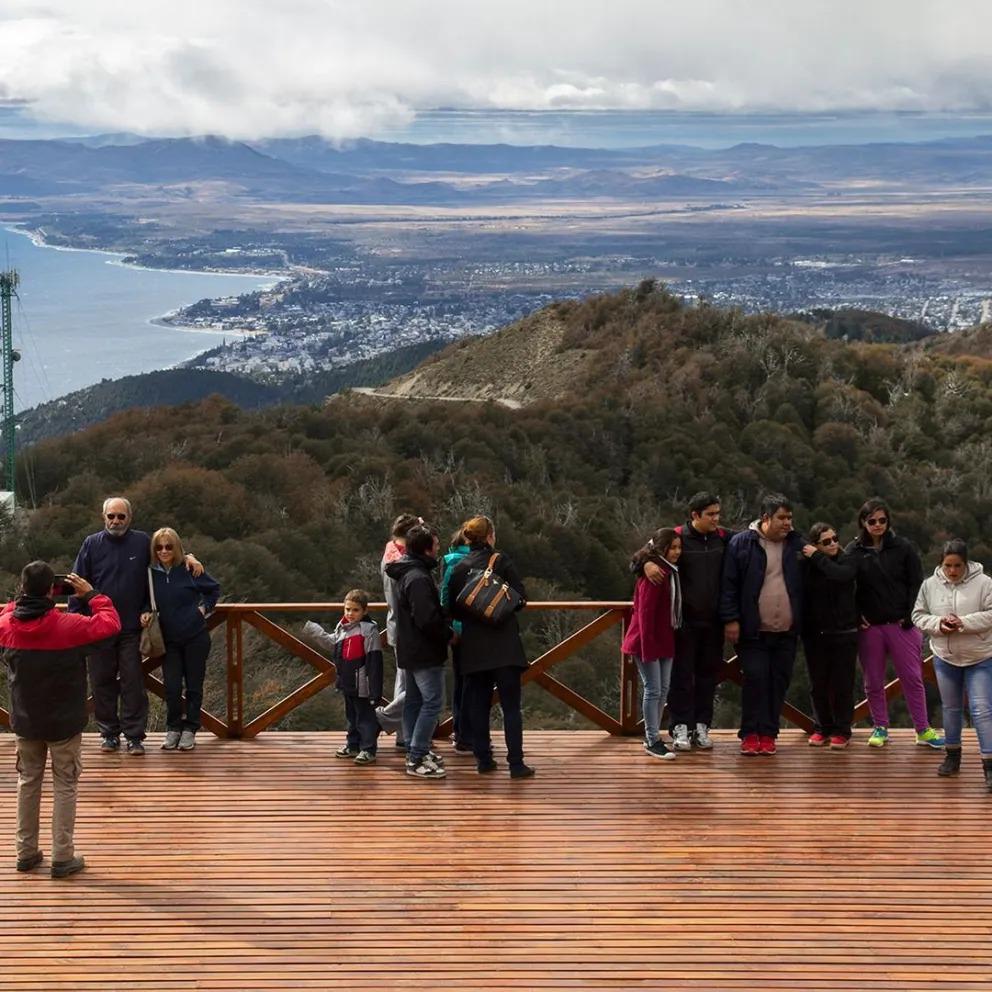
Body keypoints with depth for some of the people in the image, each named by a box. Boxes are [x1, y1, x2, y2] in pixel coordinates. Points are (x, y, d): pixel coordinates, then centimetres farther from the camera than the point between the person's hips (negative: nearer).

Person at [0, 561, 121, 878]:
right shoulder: (67, 626, -22)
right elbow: (110, 623, -11)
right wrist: (91, 594, -2)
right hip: (63, 722, -4)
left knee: (28, 782, 17)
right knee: (65, 786, 6)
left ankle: (26, 852, 23)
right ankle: (62, 857, 7)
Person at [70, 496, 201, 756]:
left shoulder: (142, 542, 3)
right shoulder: (92, 544, 0)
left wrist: (187, 557, 2)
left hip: (131, 628, 0)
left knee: (133, 683, 0)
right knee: (102, 682, 7)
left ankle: (134, 736, 6)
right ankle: (109, 733, 19)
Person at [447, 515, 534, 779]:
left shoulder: (458, 569, 5)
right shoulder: (501, 561, -6)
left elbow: (454, 610, 7)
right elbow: (521, 598, -6)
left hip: (473, 647, 4)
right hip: (504, 645, -4)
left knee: (477, 705, 12)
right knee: (511, 706, 0)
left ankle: (483, 759, 14)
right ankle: (516, 764, -3)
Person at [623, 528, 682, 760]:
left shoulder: (671, 571, 10)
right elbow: (645, 612, -20)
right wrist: (647, 646, -21)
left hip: (665, 640, 9)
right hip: (648, 641, -9)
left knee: (663, 689, 11)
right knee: (653, 690, -6)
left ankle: (652, 736, 21)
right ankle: (653, 741, 0)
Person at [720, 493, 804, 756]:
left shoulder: (797, 545, 8)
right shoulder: (741, 543, -3)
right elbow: (729, 585, -3)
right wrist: (731, 619, -9)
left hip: (786, 631, 4)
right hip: (753, 631, -3)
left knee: (779, 682, 5)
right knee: (755, 679, -7)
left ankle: (768, 734, 14)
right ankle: (750, 734, 4)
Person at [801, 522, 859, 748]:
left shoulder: (846, 561, -3)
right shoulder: (806, 566, 1)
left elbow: (841, 575, -25)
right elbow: (801, 597, 2)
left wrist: (817, 557, -17)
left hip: (844, 634, -2)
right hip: (814, 634, 2)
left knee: (842, 684, 1)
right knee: (818, 685, 9)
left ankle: (841, 731, 10)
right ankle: (822, 728, 22)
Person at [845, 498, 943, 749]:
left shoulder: (903, 547, 0)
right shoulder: (853, 551, 1)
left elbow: (917, 583, 2)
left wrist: (909, 616, -5)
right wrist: (857, 616, -5)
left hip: (901, 624, -1)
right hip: (869, 626, 1)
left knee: (912, 678, 1)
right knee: (873, 681, 8)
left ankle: (923, 731, 8)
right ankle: (880, 728, 20)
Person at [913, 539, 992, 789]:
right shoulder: (930, 585, -2)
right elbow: (918, 615, 3)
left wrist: (964, 623, -25)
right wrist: (938, 624, -16)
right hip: (945, 658, 4)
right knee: (950, 708, 16)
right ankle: (953, 755, 32)